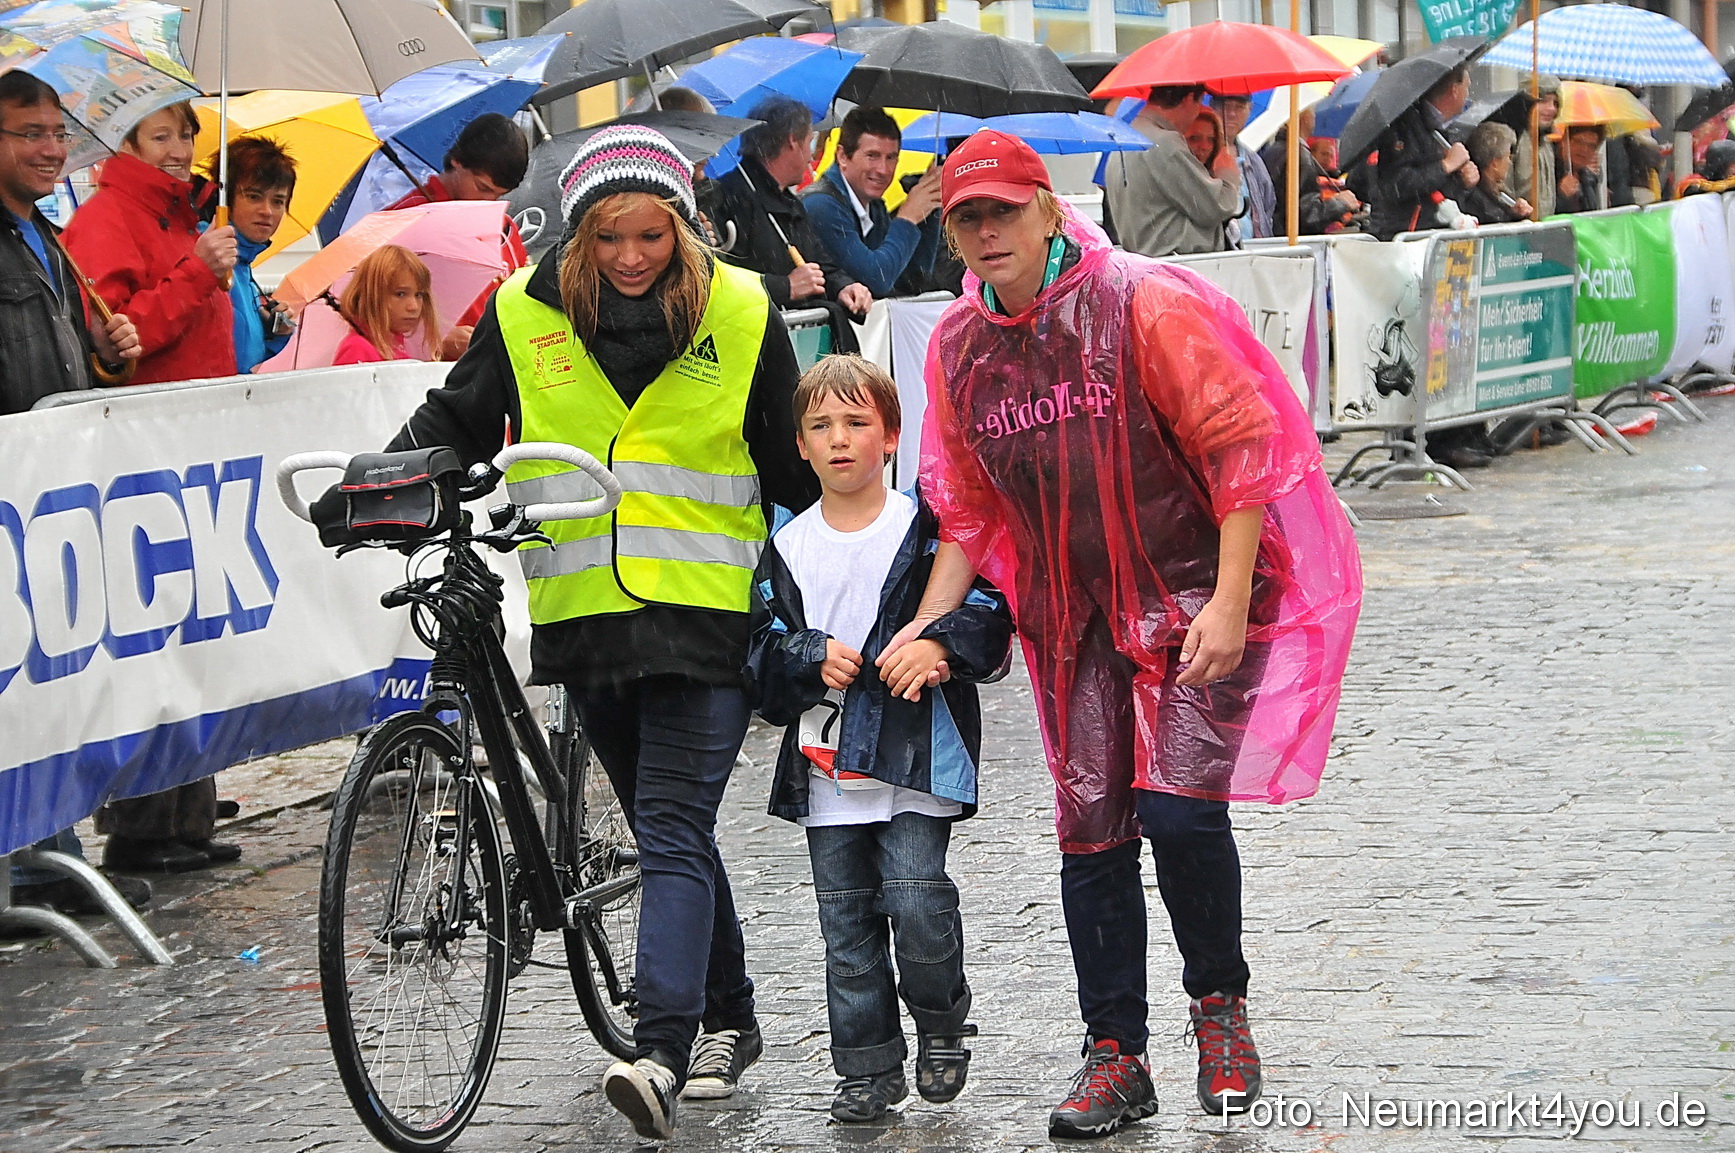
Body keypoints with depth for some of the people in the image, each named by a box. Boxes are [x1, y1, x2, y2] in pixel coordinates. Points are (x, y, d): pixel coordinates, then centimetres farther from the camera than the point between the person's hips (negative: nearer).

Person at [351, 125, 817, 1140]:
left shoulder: (740, 314, 0)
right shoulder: (525, 314, 3)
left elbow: (797, 467, 8)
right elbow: (455, 426, 12)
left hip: (706, 611, -3)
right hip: (585, 615, 3)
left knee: (675, 832, -14)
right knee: (668, 829, 13)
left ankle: (663, 1055, -22)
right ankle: (729, 1022, 29)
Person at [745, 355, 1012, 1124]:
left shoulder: (927, 528, 0)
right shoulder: (788, 548, 8)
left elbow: (989, 611, -5)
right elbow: (760, 652, 6)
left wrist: (940, 644, -22)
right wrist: (813, 658, -13)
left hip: (914, 754, -3)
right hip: (824, 765, 3)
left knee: (916, 900, -12)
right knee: (846, 923, 6)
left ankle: (941, 1020, 15)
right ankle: (868, 1069, 15)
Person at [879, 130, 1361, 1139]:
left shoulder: (1145, 304, -14)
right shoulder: (958, 347, 4)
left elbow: (1240, 447, -15)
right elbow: (967, 508, 14)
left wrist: (1230, 603, -20)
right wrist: (928, 623, 2)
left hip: (1196, 597, -5)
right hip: (1075, 619, 5)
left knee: (1180, 807, -16)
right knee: (1092, 829, 3)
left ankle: (1220, 1003, 9)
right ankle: (1116, 1057, 14)